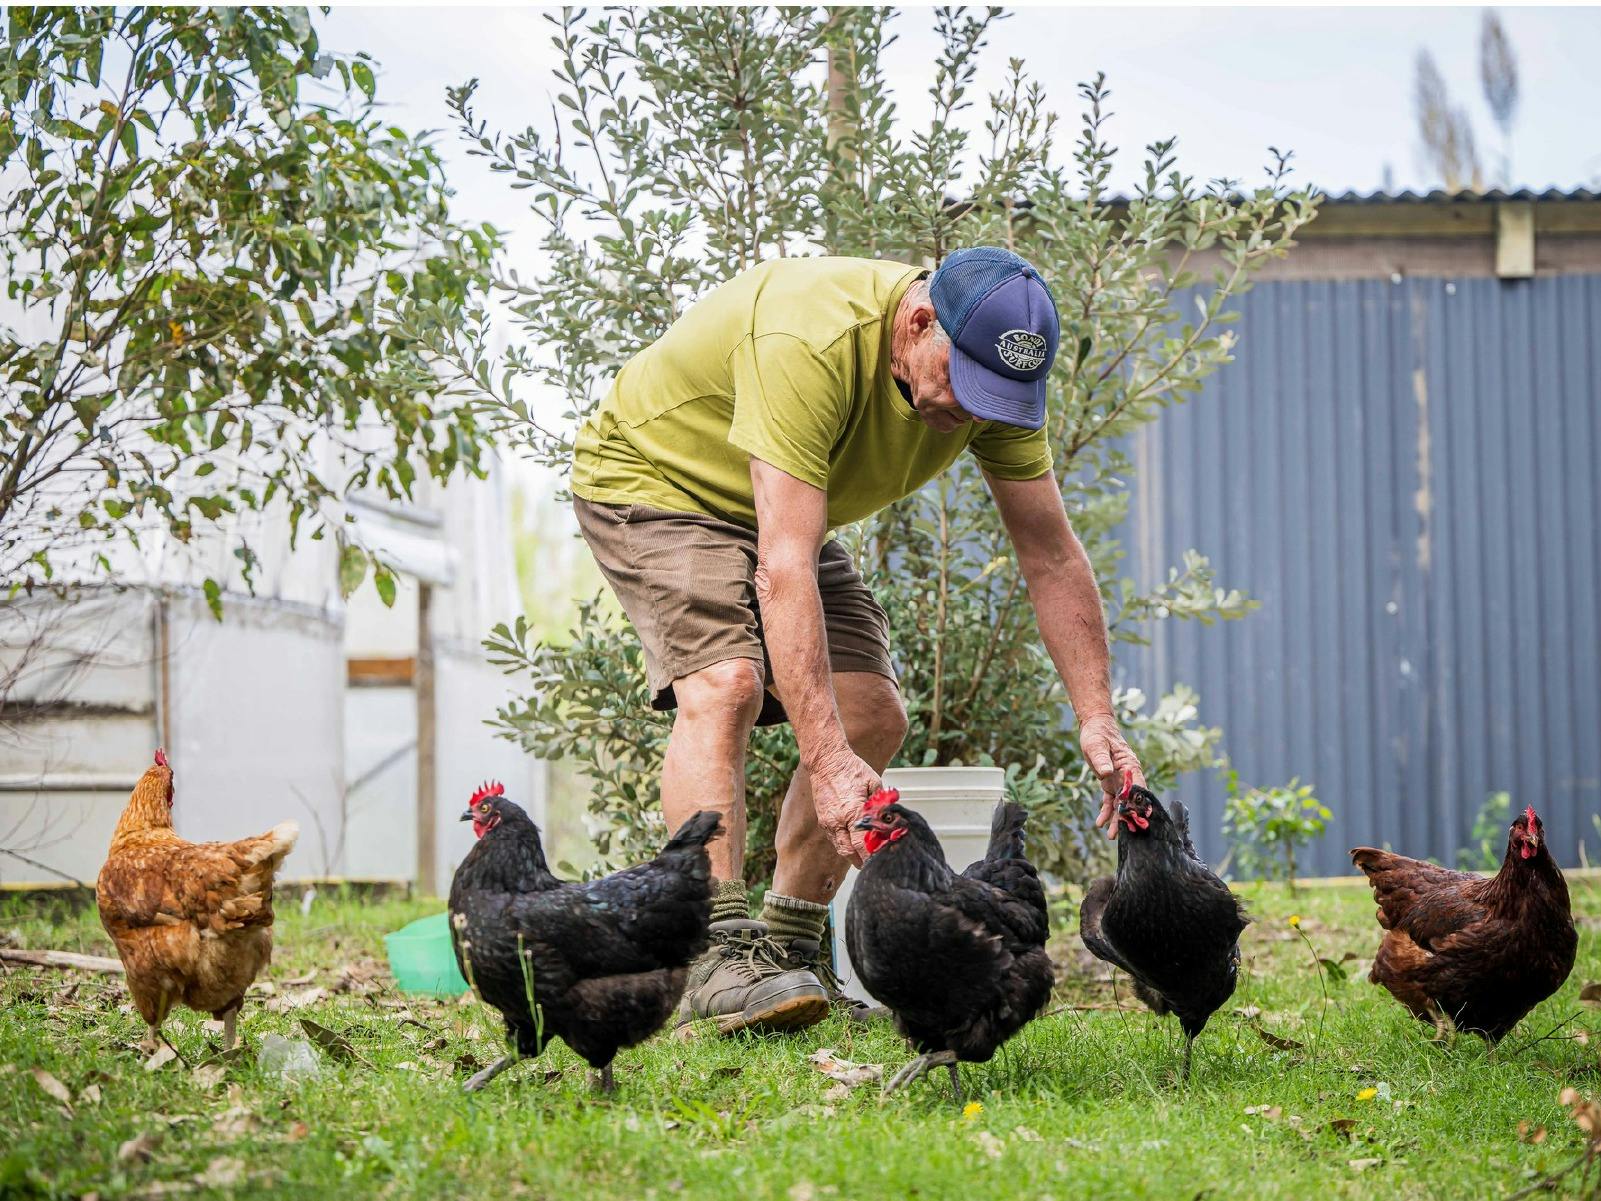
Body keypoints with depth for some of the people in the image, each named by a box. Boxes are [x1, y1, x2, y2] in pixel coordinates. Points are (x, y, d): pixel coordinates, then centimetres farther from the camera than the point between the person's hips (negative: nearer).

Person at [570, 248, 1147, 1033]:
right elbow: (784, 568, -44)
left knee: (871, 717, -5)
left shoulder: (992, 376, -18)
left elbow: (1053, 558, -10)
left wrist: (1096, 720, -20)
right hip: (650, 477, -7)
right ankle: (719, 955, -32)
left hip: (781, 514, 7)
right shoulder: (809, 343, -40)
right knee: (723, 682, -29)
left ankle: (790, 949, 5)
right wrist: (826, 761, -48)